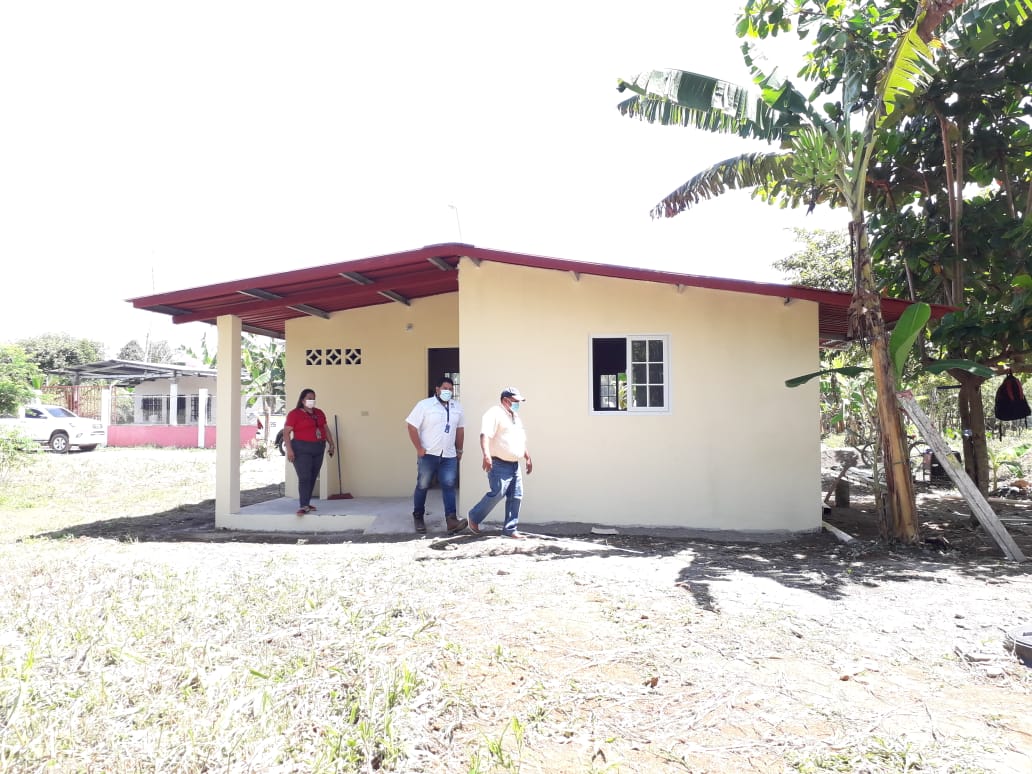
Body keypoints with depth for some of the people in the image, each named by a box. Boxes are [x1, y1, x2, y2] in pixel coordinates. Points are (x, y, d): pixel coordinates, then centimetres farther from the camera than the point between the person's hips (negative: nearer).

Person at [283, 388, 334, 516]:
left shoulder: (319, 413, 13)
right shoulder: (294, 414, -5)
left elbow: (326, 429, 20)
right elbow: (286, 432, -10)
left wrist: (331, 444, 14)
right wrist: (289, 449, -18)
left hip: (318, 449, 6)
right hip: (302, 450, -6)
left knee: (312, 478, 8)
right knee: (304, 478, -12)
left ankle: (307, 503, 17)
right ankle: (303, 506, -13)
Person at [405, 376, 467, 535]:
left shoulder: (456, 407, 9)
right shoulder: (424, 405, -6)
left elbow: (460, 429, 18)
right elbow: (412, 426, -9)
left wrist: (459, 450, 16)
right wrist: (419, 448, -13)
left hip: (449, 456, 4)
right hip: (428, 454, -3)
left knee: (449, 486, -4)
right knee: (422, 486, 7)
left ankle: (451, 521, -9)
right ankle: (418, 517, 22)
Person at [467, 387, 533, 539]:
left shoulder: (516, 417, 19)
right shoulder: (494, 413, -10)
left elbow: (522, 440, 30)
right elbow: (485, 435, -24)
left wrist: (528, 458, 27)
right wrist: (486, 455, -37)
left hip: (514, 464, 9)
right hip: (499, 464, -9)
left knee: (516, 496, 4)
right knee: (497, 493, -12)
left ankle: (510, 529, 13)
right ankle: (474, 517, 9)